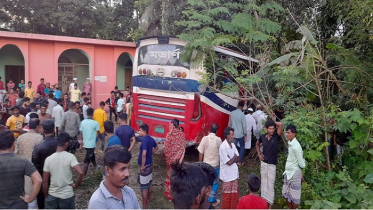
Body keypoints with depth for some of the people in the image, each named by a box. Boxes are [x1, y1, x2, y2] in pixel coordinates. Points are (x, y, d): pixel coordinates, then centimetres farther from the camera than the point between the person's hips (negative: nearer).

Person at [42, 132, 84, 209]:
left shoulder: (48, 159, -6)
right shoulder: (70, 157, -14)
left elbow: (45, 182, -2)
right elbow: (80, 173, -26)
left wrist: (46, 196, 10)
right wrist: (76, 185, -9)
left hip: (52, 196, 2)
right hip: (67, 196, -2)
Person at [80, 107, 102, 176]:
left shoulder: (82, 122, -2)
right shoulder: (95, 123, -15)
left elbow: (81, 132, 4)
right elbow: (98, 133, -6)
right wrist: (101, 138, 15)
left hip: (85, 144, 6)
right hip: (91, 144, -6)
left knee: (92, 155, 25)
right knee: (87, 160, -2)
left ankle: (95, 167, 45)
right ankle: (84, 175, 1)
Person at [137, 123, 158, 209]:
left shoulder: (144, 140, -23)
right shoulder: (151, 139, 4)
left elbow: (144, 154, -32)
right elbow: (156, 148, 21)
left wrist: (142, 166, -22)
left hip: (145, 166, -9)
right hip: (150, 164, 9)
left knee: (144, 187, 2)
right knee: (149, 184, 21)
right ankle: (148, 201, 38)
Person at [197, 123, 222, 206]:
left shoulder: (204, 138, -12)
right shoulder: (218, 139, -13)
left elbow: (201, 153, -8)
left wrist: (200, 163, 4)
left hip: (206, 164, 1)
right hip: (215, 165, -1)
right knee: (215, 183, 13)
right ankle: (212, 200, 20)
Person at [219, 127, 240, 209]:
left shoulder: (233, 145, 3)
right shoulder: (223, 147, -22)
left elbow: (238, 159, 3)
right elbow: (229, 162, -22)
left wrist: (232, 159, -15)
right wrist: (234, 157, -6)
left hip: (234, 173, 7)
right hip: (227, 175, -7)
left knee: (234, 194, 17)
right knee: (227, 195, 8)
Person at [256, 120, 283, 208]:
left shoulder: (276, 136, -13)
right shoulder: (263, 137, -2)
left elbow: (280, 124, -28)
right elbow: (257, 143, 19)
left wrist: (273, 122, -11)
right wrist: (259, 154, 8)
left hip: (272, 164, -4)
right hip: (263, 163, 4)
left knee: (270, 184, 2)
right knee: (264, 182, 15)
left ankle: (270, 204, 13)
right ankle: (264, 200, 30)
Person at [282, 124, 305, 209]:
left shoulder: (296, 146, -23)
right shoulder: (289, 143, 3)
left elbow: (301, 163, -18)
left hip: (294, 173, -8)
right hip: (288, 172, 9)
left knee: (294, 196, 7)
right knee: (286, 193, 18)